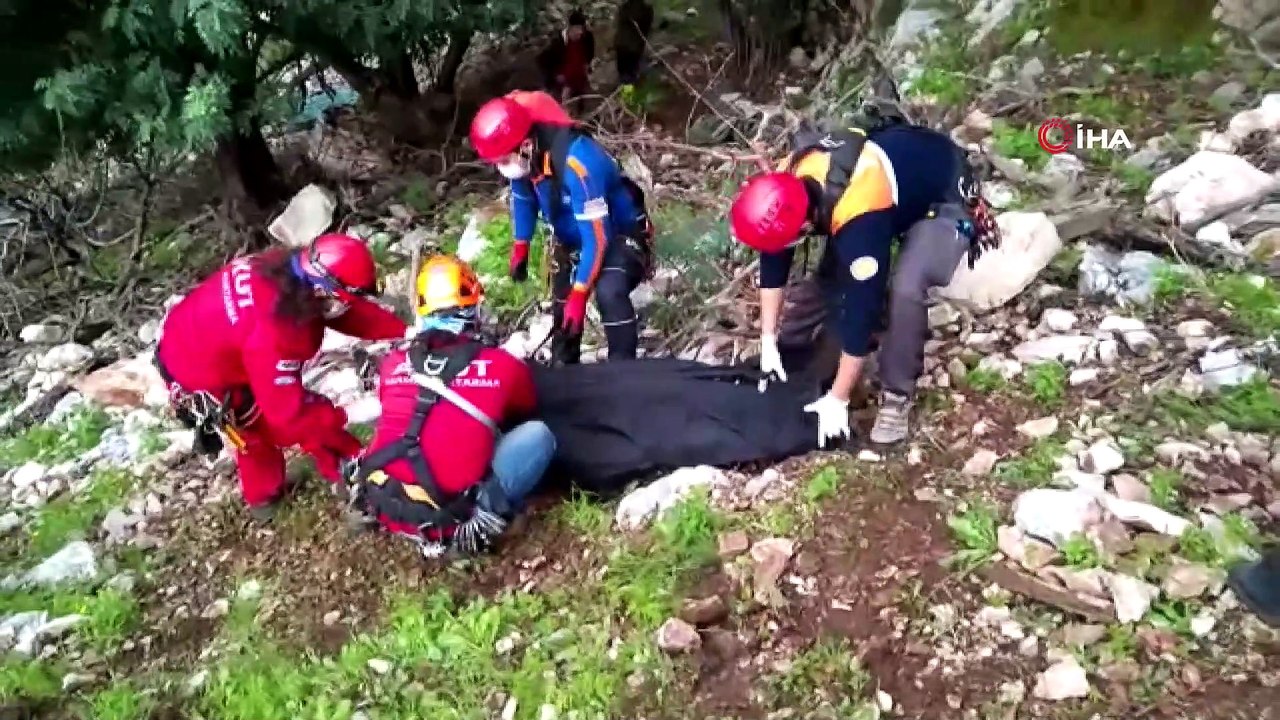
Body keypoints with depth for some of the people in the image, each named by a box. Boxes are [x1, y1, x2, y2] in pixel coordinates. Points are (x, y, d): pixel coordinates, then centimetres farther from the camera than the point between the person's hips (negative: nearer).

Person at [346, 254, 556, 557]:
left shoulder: (392, 363, 8)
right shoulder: (503, 366, -2)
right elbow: (526, 410, 22)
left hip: (382, 506, 6)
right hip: (442, 520, -5)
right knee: (538, 433, 3)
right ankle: (482, 513, -12)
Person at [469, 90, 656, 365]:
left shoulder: (576, 161, -39)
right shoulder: (523, 155, -16)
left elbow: (598, 237, -37)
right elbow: (523, 196, 8)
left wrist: (579, 294, -33)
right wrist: (520, 248, 9)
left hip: (621, 234, -8)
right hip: (573, 239, 8)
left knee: (609, 293, -33)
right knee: (562, 302, 18)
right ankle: (564, 367, 40)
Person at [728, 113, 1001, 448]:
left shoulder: (859, 217, -42)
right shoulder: (787, 181, -20)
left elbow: (863, 304, -36)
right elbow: (773, 261, -6)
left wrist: (837, 400, -28)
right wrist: (768, 340, -3)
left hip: (944, 198, -8)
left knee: (905, 290, -26)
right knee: (833, 273, -1)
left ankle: (896, 396, -9)